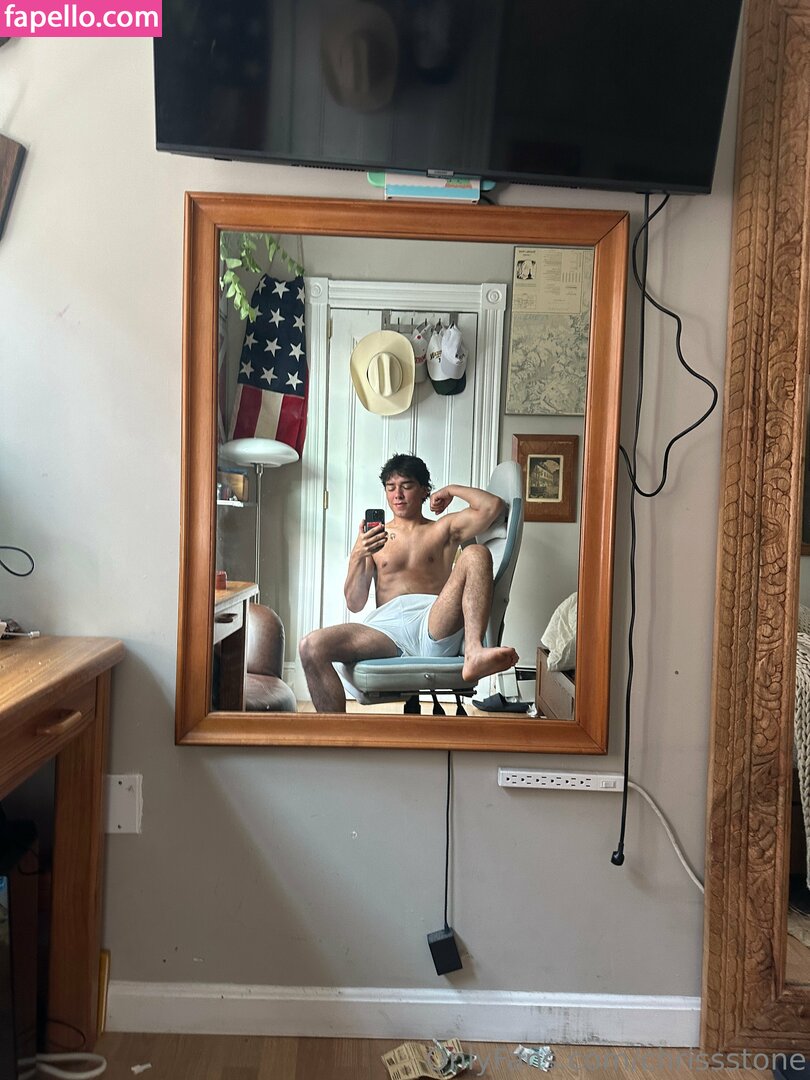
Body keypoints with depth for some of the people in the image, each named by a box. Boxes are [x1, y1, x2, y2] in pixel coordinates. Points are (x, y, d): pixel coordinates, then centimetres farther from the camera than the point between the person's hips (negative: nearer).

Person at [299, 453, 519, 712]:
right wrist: (357, 557, -3)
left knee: (475, 554, -24)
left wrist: (451, 490, 20)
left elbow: (493, 506, 6)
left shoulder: (444, 528, 24)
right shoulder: (374, 537, 25)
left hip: (435, 625, 0)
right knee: (311, 646, -25)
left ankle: (474, 653, -43)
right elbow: (354, 604, 15)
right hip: (386, 623, 1)